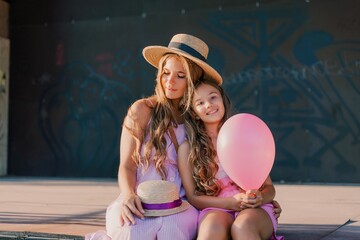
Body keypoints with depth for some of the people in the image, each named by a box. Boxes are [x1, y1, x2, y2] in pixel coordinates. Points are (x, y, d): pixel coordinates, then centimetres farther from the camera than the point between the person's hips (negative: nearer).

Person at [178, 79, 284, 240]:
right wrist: (232, 202, -12)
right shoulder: (187, 148, 6)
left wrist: (260, 198, -14)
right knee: (214, 226, -37)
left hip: (253, 209, 1)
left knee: (243, 226, -35)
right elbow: (193, 196, 3)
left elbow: (269, 188, 11)